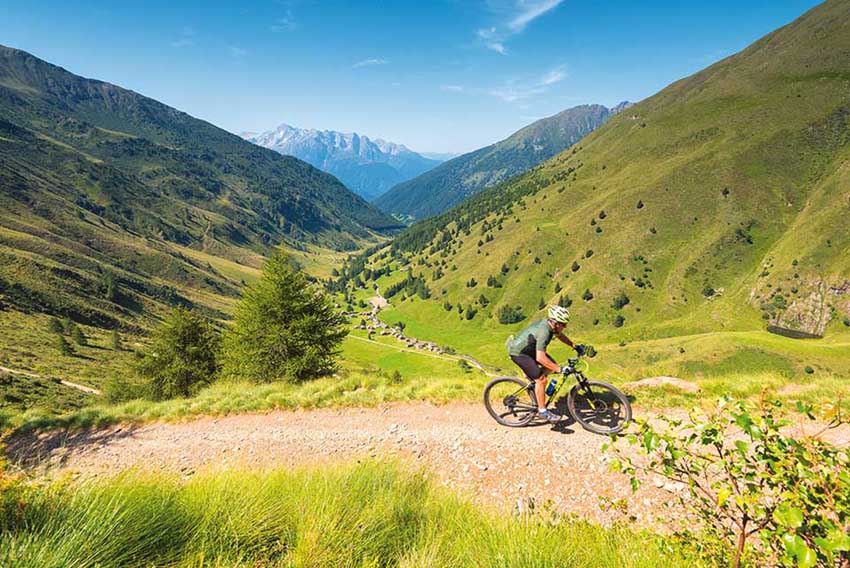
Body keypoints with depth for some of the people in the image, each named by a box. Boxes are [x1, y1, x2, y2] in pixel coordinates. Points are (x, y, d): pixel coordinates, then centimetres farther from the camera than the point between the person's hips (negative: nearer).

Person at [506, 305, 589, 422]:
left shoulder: (549, 324, -6)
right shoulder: (544, 332, -32)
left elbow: (559, 335, 18)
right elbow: (540, 358, -39)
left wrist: (575, 346, 14)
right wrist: (560, 369, -36)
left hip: (528, 348, 9)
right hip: (518, 352, -9)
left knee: (552, 365, 7)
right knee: (541, 380, -12)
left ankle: (532, 375, 25)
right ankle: (542, 411, 0)